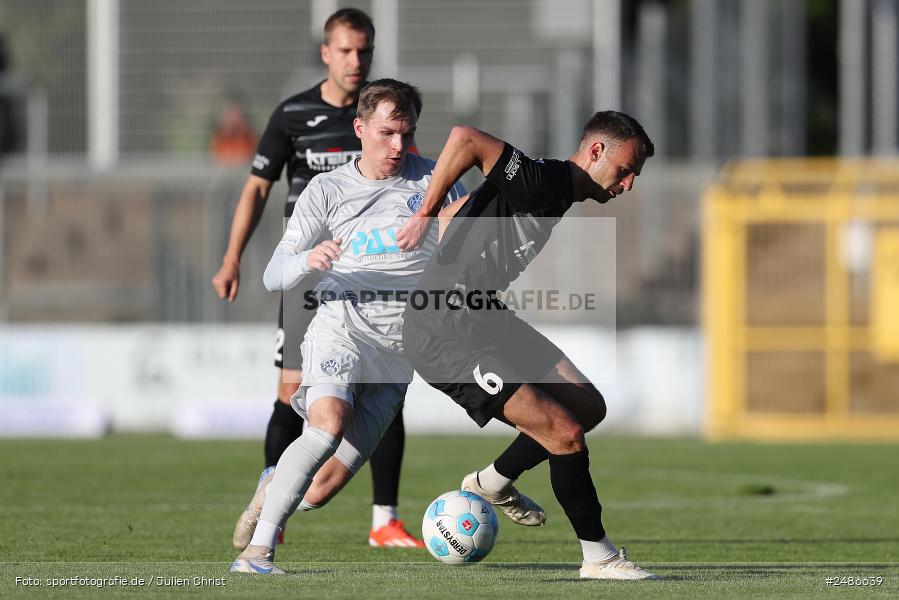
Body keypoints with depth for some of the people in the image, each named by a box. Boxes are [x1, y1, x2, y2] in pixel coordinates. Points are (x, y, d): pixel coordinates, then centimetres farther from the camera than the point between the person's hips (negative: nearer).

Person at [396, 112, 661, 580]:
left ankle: (493, 483, 32)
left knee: (588, 407, 14)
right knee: (564, 432, -13)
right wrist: (424, 216, -23)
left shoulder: (558, 195, 11)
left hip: (486, 320, 10)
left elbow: (458, 212, 22)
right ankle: (599, 556, 1)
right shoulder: (542, 181, -19)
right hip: (444, 338, -10)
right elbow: (466, 139, -32)